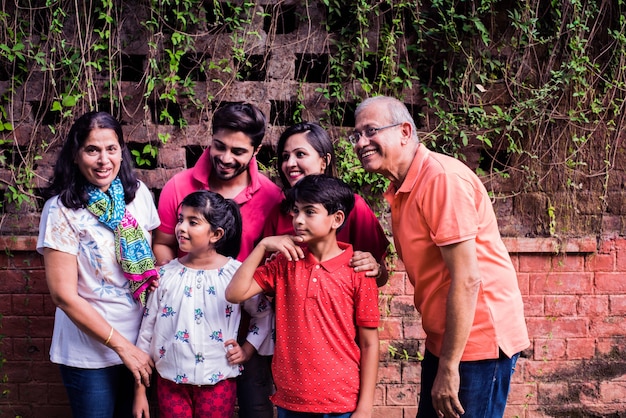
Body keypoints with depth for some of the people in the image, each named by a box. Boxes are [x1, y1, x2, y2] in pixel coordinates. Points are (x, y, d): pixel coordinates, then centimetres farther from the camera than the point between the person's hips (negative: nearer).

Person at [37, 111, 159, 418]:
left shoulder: (138, 194, -3)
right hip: (89, 352, -4)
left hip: (140, 342, 5)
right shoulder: (62, 210, -16)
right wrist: (121, 345, -14)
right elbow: (64, 294, -16)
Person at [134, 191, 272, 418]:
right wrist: (140, 392, 3)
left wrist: (247, 349, -2)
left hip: (218, 381, -1)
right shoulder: (165, 275, -3)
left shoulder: (237, 273, -7)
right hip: (171, 380, 1)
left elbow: (264, 315, 9)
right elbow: (147, 331, 2)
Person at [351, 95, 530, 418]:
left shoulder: (442, 177, -19)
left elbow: (466, 279, -22)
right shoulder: (401, 191, 10)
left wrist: (448, 367, -20)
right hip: (443, 339, 9)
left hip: (476, 339, -9)